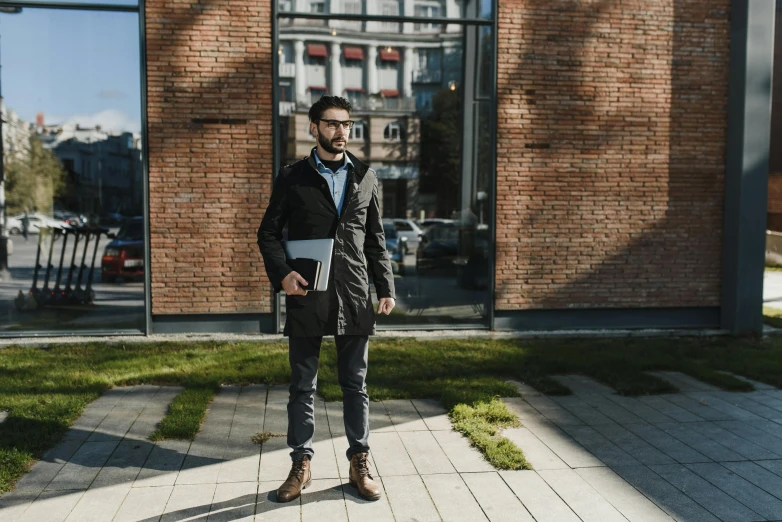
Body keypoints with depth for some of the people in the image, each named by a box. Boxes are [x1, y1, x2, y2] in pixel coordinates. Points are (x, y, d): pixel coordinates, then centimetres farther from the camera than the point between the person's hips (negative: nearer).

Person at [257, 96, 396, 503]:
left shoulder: (365, 177, 9)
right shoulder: (292, 177, 3)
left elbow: (376, 239, 12)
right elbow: (268, 233, 5)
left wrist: (386, 287, 6)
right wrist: (281, 273, -12)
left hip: (354, 297, 2)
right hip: (306, 297, -1)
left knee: (355, 385, 9)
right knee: (302, 387, 8)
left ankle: (359, 464, 21)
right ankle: (300, 464, 21)